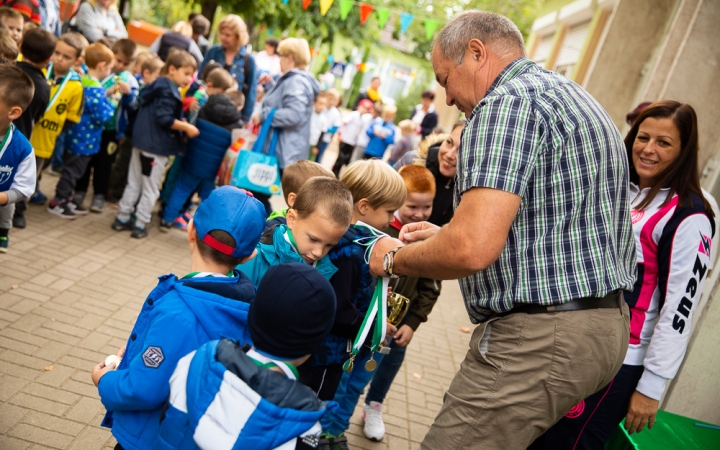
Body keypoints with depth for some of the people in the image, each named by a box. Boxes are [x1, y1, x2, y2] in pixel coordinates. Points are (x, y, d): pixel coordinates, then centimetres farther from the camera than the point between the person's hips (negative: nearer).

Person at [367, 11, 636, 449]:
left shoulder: (508, 101, -13)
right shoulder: (577, 98, 19)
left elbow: (473, 249, -25)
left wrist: (395, 258, -5)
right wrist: (445, 236, 21)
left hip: (541, 336, -10)